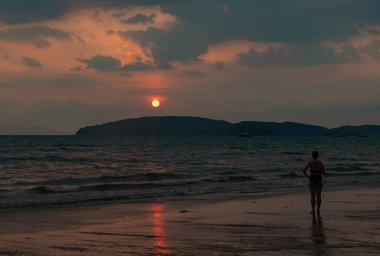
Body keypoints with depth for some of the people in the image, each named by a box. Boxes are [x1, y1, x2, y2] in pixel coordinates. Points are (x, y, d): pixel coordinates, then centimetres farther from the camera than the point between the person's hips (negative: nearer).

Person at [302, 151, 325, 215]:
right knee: (318, 195, 9)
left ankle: (313, 210, 2)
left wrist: (307, 176, 2)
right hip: (319, 178, 2)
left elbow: (304, 170, -15)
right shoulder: (321, 163, 1)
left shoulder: (310, 163, -6)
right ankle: (318, 209, 9)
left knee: (313, 195, 3)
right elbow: (323, 172, 6)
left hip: (312, 178, -2)